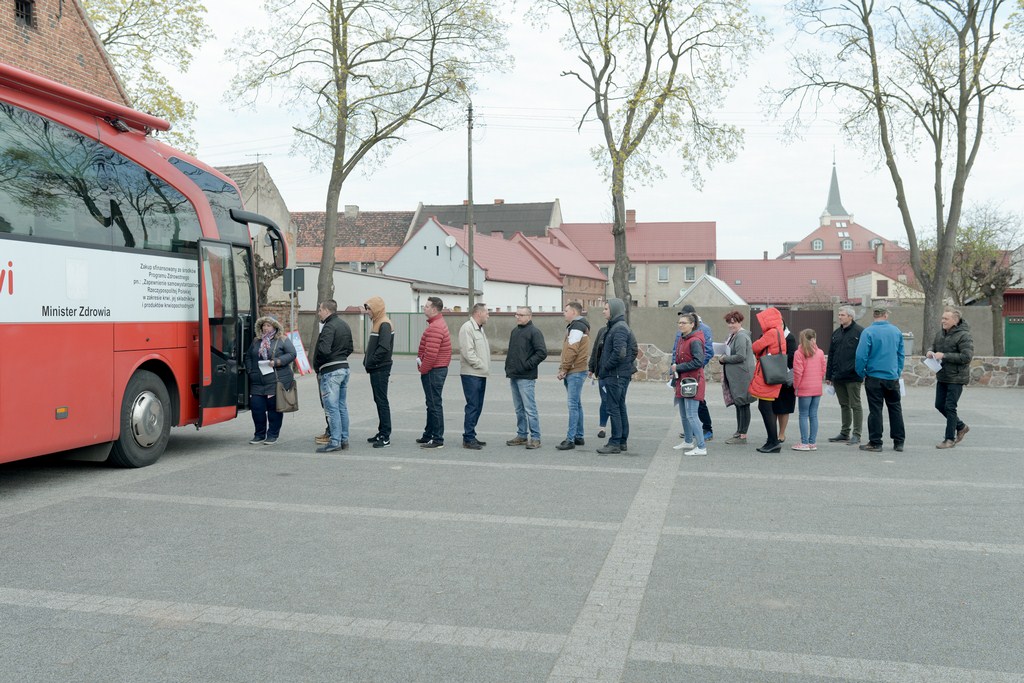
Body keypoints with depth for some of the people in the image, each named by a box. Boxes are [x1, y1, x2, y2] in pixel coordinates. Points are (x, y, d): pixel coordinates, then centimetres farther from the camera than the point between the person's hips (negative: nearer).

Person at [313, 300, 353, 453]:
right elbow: (349, 348, 19)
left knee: (332, 408, -5)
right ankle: (344, 439, 18)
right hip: (344, 367, 9)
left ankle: (335, 442, -4)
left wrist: (316, 366, -10)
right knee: (342, 406, 13)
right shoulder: (344, 325, 14)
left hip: (330, 371, -9)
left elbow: (324, 350, -25)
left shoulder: (329, 327, -16)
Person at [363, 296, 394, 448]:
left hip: (380, 369, -10)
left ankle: (385, 437, -5)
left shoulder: (384, 324, -14)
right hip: (375, 369, 10)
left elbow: (384, 348, -24)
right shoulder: (377, 323, 17)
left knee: (382, 401, -8)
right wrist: (367, 361, 8)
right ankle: (382, 433, 21)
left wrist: (370, 362, -16)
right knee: (379, 400, 14)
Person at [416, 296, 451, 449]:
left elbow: (431, 353, -26)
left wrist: (423, 369, -14)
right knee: (432, 404, 17)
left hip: (433, 371, -11)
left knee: (434, 405, -5)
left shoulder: (435, 327, -20)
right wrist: (419, 358, 3)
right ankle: (428, 435, 28)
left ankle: (438, 440, -1)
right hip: (438, 369, 11)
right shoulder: (438, 323, 16)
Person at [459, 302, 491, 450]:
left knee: (477, 406, 12)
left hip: (480, 374, 9)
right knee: (472, 406, -8)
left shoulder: (479, 329, 19)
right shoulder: (467, 328, -12)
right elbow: (467, 352, -19)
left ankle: (471, 435, 20)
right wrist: (481, 365, -14)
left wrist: (485, 367, 11)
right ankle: (468, 439, -3)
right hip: (471, 374, -9)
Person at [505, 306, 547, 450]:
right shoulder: (515, 331, 16)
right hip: (513, 376, 8)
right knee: (519, 409, 14)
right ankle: (522, 435, 22)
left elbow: (542, 352, -16)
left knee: (530, 409, -6)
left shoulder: (534, 331, -9)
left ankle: (535, 438, -1)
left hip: (526, 377, -8)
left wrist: (528, 365, -16)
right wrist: (508, 367, 14)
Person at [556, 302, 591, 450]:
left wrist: (563, 369, -11)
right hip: (575, 371, 10)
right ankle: (578, 436, 20)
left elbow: (572, 350, -19)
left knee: (573, 405, -11)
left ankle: (570, 439, -11)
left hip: (575, 372, -10)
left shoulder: (577, 327, -12)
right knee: (576, 404, 13)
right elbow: (567, 349, 19)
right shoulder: (578, 326, 20)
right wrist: (564, 369, 10)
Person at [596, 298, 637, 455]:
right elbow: (634, 350, 22)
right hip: (623, 374, 10)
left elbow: (619, 353, -26)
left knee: (614, 408, -6)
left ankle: (615, 443, -2)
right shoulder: (622, 327, 17)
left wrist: (605, 367, -15)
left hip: (616, 375, -10)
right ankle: (622, 442, 20)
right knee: (620, 408, 14)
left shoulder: (619, 328, -15)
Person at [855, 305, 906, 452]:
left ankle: (875, 443, 5)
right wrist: (898, 371, 18)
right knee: (895, 408, 13)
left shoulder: (868, 332, -11)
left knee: (875, 410, 2)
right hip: (893, 377, 4)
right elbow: (901, 354, 9)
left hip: (874, 376, -3)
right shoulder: (896, 331, 2)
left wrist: (861, 373, -1)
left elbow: (861, 355, -15)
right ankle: (899, 442, 17)